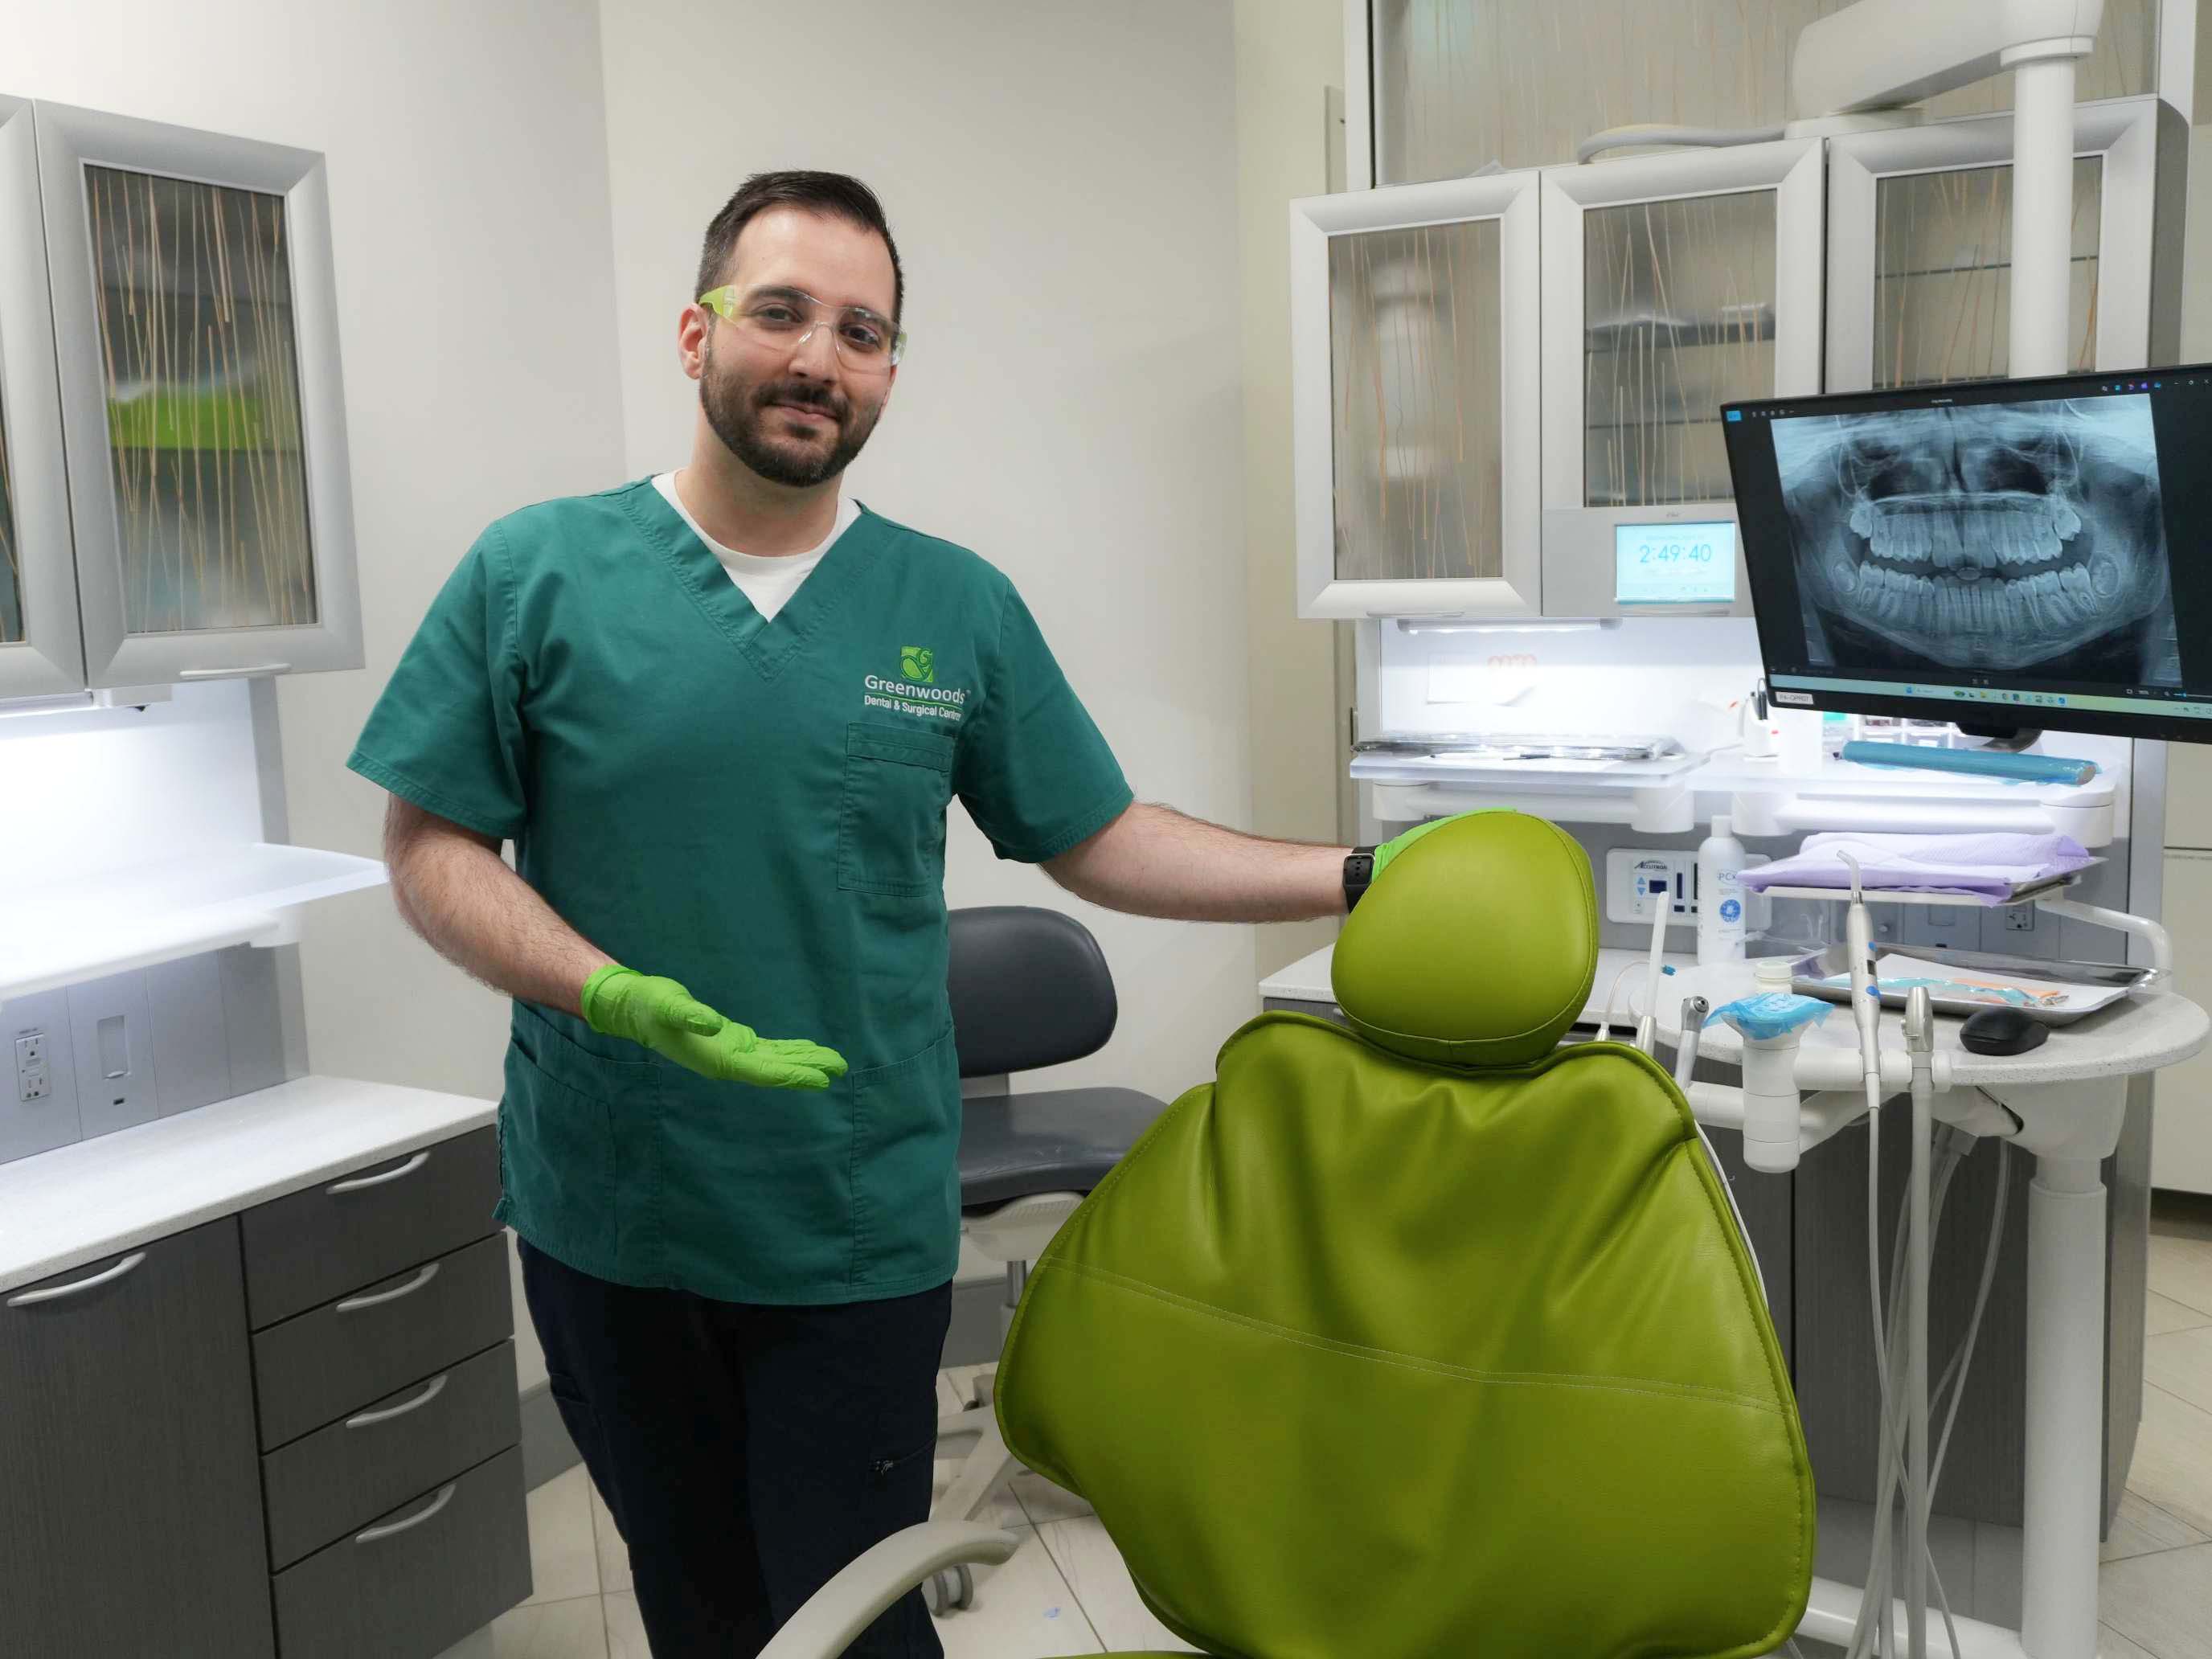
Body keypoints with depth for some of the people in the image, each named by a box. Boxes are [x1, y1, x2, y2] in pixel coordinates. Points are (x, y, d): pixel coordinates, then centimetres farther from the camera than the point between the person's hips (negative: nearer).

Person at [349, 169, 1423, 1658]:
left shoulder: (962, 610, 1)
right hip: (607, 1217, 0)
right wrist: (617, 999, -20)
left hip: (863, 1233, 0)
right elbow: (431, 851, -4)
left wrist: (1356, 881, -2)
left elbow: (1104, 845, 5)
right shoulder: (535, 574, -3)